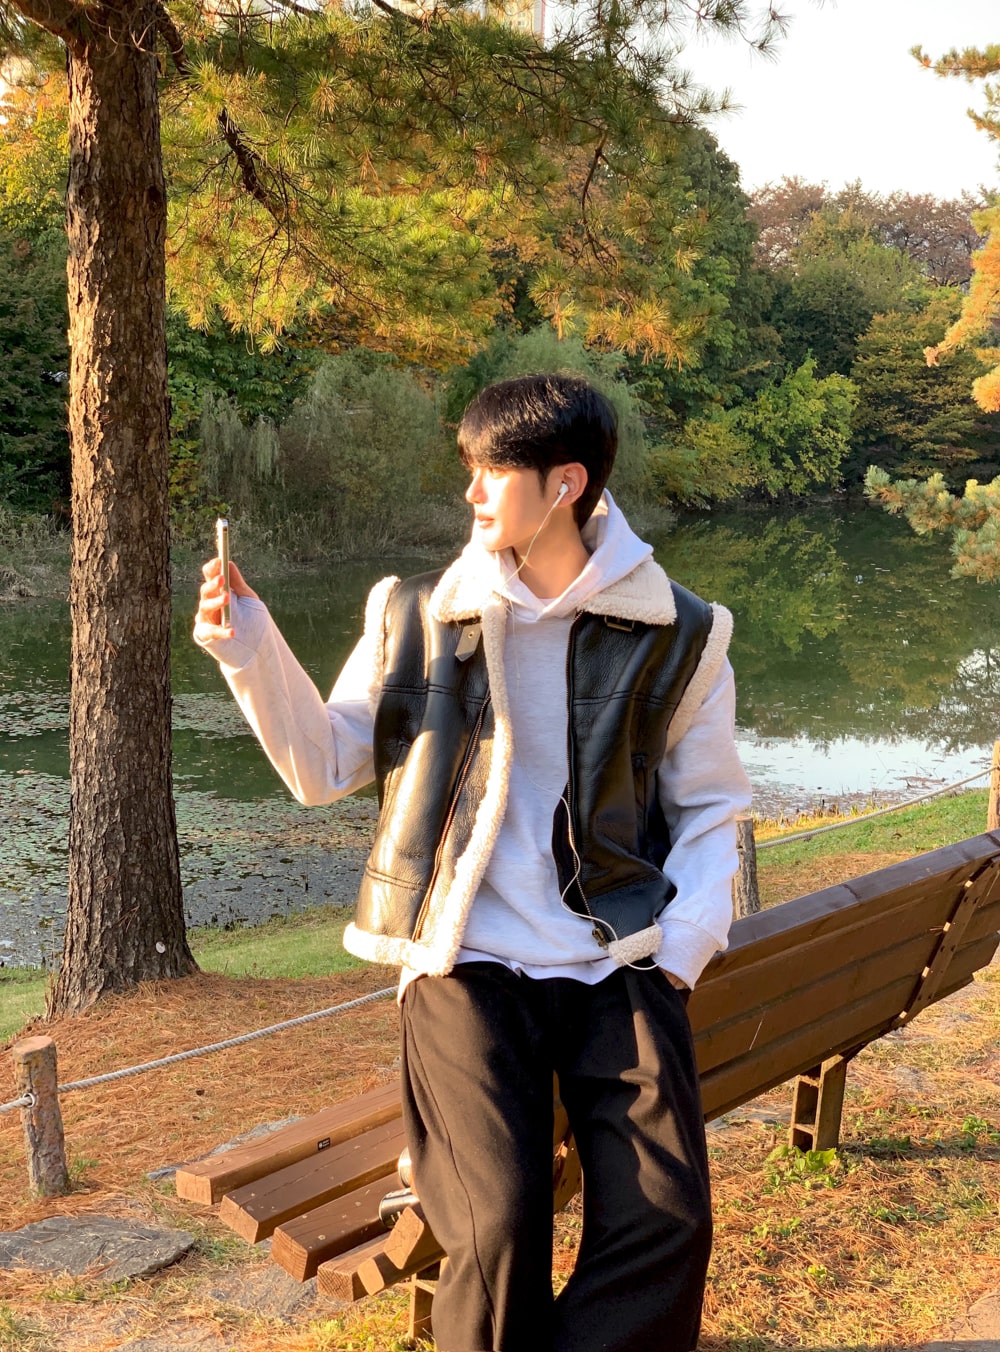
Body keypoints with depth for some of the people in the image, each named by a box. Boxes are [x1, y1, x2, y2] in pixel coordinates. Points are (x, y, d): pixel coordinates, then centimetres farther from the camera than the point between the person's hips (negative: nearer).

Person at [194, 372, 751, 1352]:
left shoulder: (677, 636, 4)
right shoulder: (415, 618, 5)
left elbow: (709, 809, 12)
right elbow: (324, 769, 10)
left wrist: (680, 949, -3)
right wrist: (252, 652, -4)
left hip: (617, 964, 1)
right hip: (467, 959, 0)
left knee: (667, 1219, -18)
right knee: (498, 1224, -21)